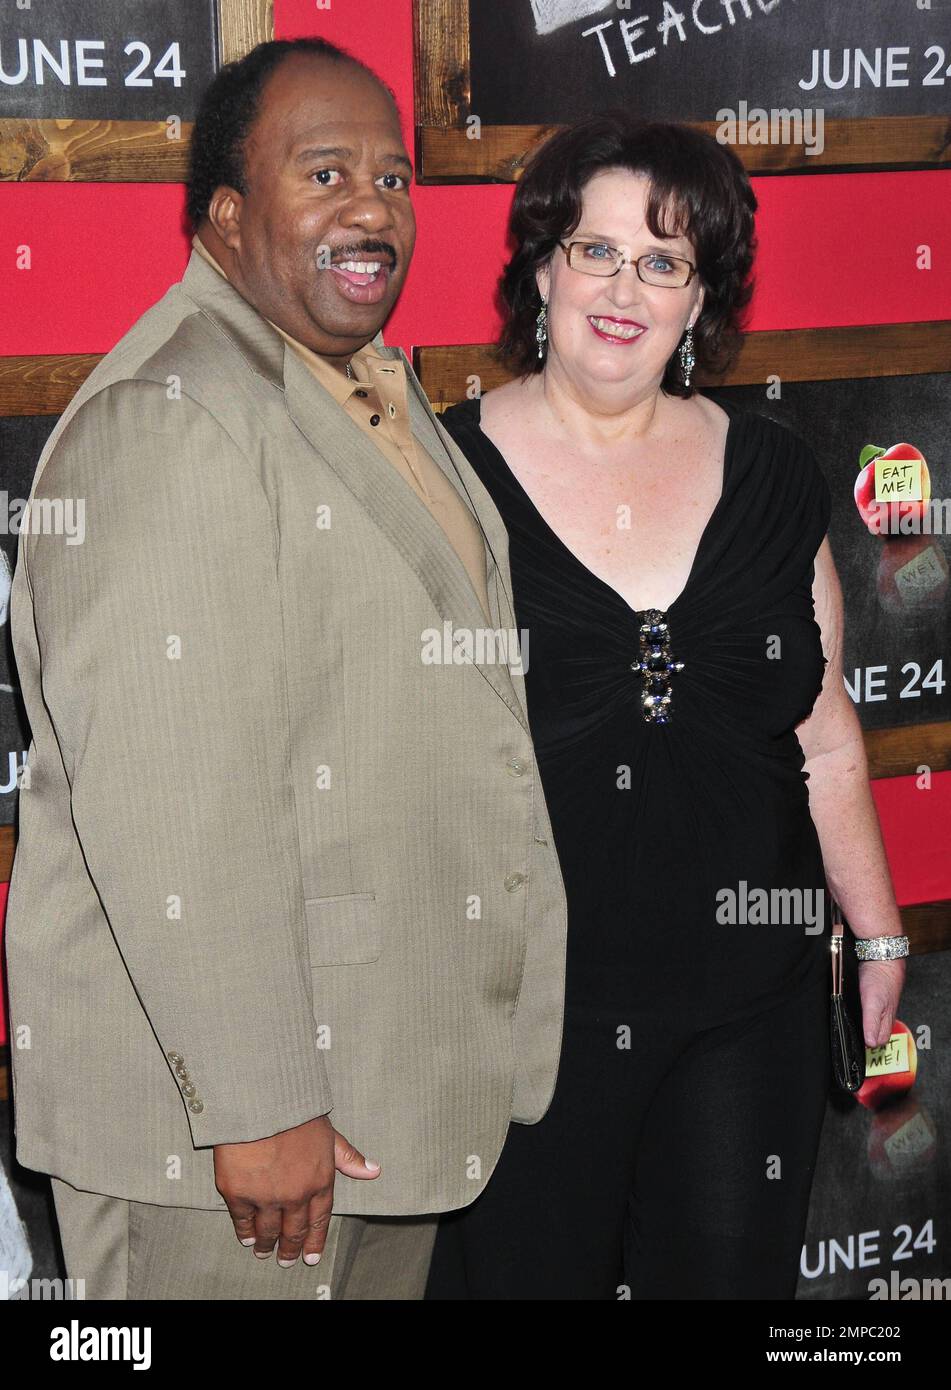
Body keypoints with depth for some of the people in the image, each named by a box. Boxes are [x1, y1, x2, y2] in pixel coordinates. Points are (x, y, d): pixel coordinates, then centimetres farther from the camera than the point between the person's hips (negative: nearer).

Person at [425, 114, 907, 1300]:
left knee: (731, 1270, 11)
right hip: (519, 996, -3)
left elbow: (825, 730, 12)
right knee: (522, 1271, 9)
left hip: (747, 998, 3)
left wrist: (880, 935, 13)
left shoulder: (770, 475, 5)